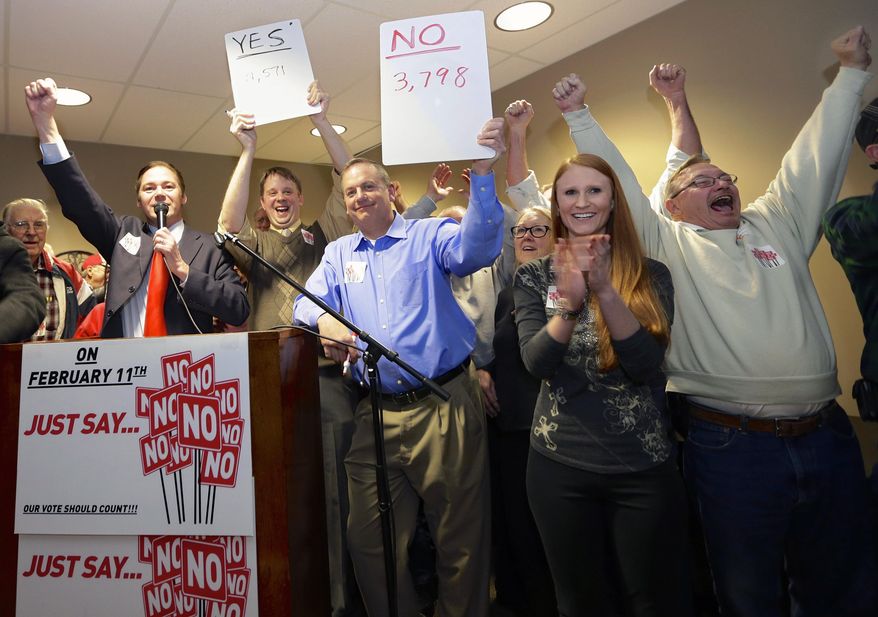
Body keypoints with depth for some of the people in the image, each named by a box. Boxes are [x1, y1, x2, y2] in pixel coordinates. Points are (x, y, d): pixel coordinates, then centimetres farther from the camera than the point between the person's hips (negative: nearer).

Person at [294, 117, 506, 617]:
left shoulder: (429, 235, 2)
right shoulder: (338, 254, 16)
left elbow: (476, 248, -17)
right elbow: (306, 302, 6)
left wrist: (483, 173, -29)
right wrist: (326, 321, -18)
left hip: (444, 406, -4)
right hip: (376, 413, 4)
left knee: (461, 539, 8)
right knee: (370, 541, 12)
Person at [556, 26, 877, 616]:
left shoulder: (779, 223, 14)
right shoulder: (667, 242, 3)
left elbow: (817, 151, 18)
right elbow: (615, 178, 2)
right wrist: (580, 115, 4)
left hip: (826, 436, 4)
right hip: (733, 446, -4)